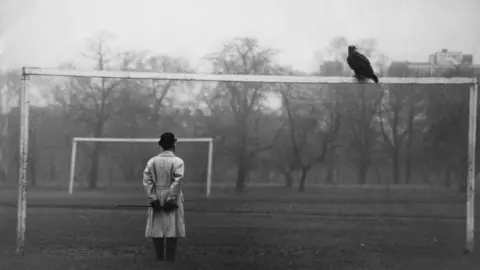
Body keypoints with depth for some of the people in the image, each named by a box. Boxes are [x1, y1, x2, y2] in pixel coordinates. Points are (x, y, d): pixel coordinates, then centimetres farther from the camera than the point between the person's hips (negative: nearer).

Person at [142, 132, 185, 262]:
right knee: (172, 229, 1)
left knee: (157, 229, 7)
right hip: (172, 198, -3)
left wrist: (153, 199, -5)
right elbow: (177, 181, -15)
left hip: (156, 200, 3)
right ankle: (170, 259, 0)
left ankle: (159, 259, 9)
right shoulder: (177, 161, -6)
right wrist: (171, 200, -12)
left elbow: (147, 180, -4)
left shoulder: (152, 161, 3)